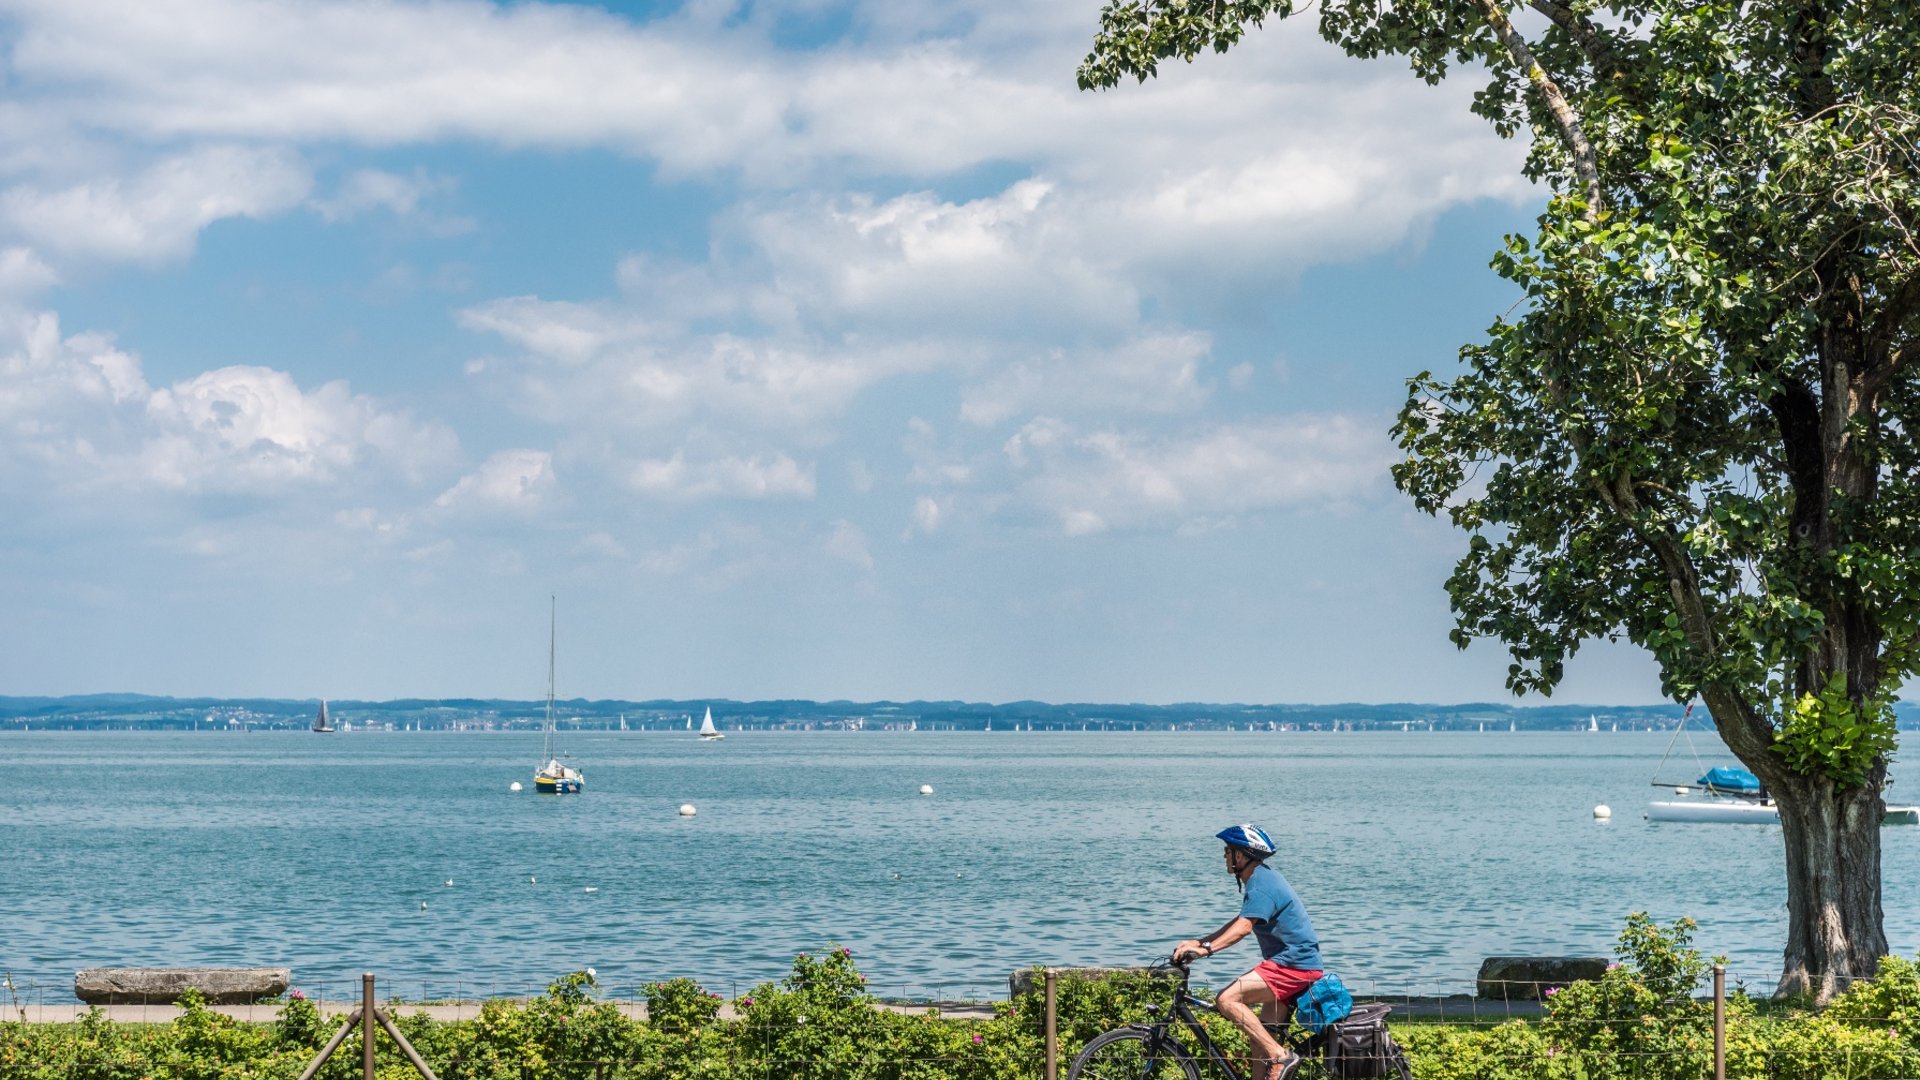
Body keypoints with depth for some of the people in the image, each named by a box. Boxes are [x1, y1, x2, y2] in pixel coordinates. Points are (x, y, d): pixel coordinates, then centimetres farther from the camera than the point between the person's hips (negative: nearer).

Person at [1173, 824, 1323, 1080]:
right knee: (1261, 1039, 11)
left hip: (1292, 964, -11)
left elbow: (1243, 927, -30)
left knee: (1227, 1000, -22)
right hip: (1291, 964, 11)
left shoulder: (1262, 886, -16)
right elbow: (1240, 922, 22)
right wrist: (1199, 941, 16)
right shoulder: (1261, 878, 17)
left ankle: (1280, 1057, -21)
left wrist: (1206, 949, -40)